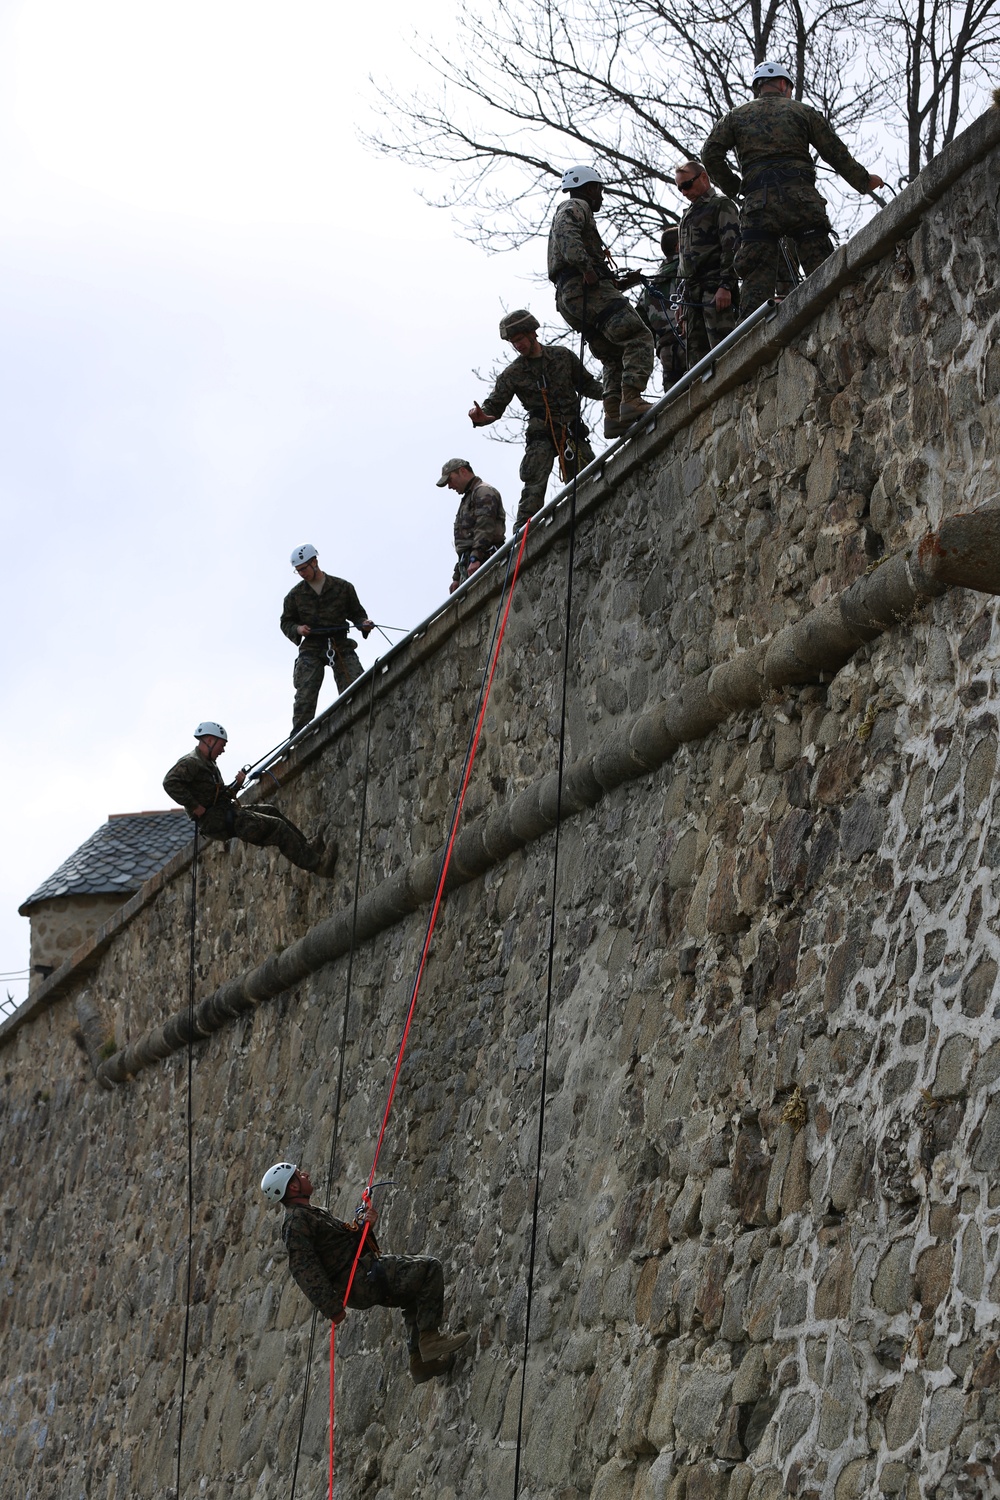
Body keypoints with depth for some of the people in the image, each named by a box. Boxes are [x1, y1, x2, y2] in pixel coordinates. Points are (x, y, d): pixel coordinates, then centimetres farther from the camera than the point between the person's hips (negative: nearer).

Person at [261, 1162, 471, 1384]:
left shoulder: (310, 1214, 20)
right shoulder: (296, 1222, -14)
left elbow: (347, 1238, 20)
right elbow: (303, 1270, -24)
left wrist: (364, 1224, -1)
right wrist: (331, 1307, -29)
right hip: (359, 1280, -11)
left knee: (415, 1294, 27)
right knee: (430, 1269, -14)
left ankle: (420, 1362, 25)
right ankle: (429, 1338, -13)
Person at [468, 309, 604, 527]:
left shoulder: (562, 355, 10)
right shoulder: (512, 374, 6)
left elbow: (587, 384, 19)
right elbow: (494, 406, 4)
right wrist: (481, 416, -18)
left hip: (572, 430, 2)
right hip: (541, 433, -2)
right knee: (534, 486, -18)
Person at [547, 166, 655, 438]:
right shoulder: (576, 207, 8)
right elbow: (567, 235, -17)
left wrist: (622, 282, 21)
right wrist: (585, 266, -27)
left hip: (569, 298, 10)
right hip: (587, 290, -10)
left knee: (615, 356, 8)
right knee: (638, 338, -18)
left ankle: (613, 416, -6)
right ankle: (631, 400, -33)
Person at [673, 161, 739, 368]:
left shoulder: (722, 206, 3)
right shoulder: (688, 214, 27)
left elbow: (731, 247, -9)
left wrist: (725, 286, -20)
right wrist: (682, 303, 20)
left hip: (715, 288, -8)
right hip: (692, 292, 8)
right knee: (696, 351, 1)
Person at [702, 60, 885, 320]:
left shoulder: (736, 116, 21)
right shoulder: (802, 111, 19)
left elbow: (711, 154, 8)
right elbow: (836, 152, 17)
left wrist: (732, 188, 19)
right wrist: (863, 181, 29)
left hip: (757, 201, 1)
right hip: (800, 198, -1)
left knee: (757, 278, -5)